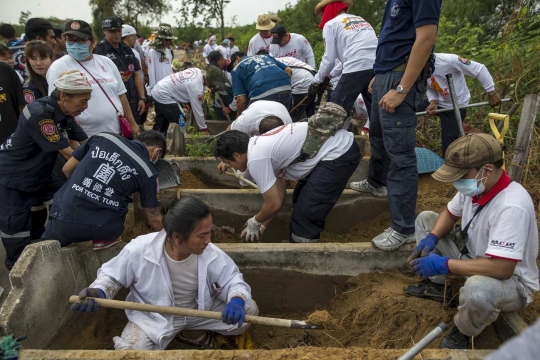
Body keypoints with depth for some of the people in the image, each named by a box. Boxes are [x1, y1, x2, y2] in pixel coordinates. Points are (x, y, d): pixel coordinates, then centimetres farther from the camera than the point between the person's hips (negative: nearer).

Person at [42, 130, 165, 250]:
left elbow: (67, 169, 15)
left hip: (64, 221, 3)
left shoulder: (104, 138, 8)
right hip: (104, 228, -2)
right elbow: (154, 219, 10)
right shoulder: (147, 171, 3)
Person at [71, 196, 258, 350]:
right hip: (153, 318, -1)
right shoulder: (139, 250, -28)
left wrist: (237, 301, -37)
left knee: (249, 309, -14)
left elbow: (233, 280, -14)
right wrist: (99, 292, -32)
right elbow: (112, 275, -9)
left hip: (200, 310, 2)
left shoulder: (210, 254, -23)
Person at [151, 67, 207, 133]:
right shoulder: (196, 86, -24)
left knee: (160, 124, 19)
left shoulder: (198, 71, -2)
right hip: (163, 96, -10)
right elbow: (197, 109, -19)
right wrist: (203, 128, -10)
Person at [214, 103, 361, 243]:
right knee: (300, 201, 22)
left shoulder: (255, 159, -16)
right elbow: (279, 195, 20)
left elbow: (274, 204, -10)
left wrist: (255, 222, 10)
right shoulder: (262, 146, 14)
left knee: (306, 213, -5)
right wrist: (263, 225, 25)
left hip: (339, 153, -10)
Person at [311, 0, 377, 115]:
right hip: (377, 68, 6)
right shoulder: (361, 20, 32)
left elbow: (329, 59, 4)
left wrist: (317, 80, 19)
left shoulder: (330, 24, 12)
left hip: (357, 70, -6)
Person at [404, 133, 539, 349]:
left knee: (478, 288, -44)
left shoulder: (511, 207, -36)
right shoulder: (476, 185, -11)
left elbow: (501, 269, -40)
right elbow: (450, 214, 7)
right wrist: (432, 238, -13)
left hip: (511, 280, -8)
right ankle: (436, 285, 15)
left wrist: (444, 264, -34)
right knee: (425, 219, 6)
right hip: (472, 256, 8)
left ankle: (464, 332, -7)